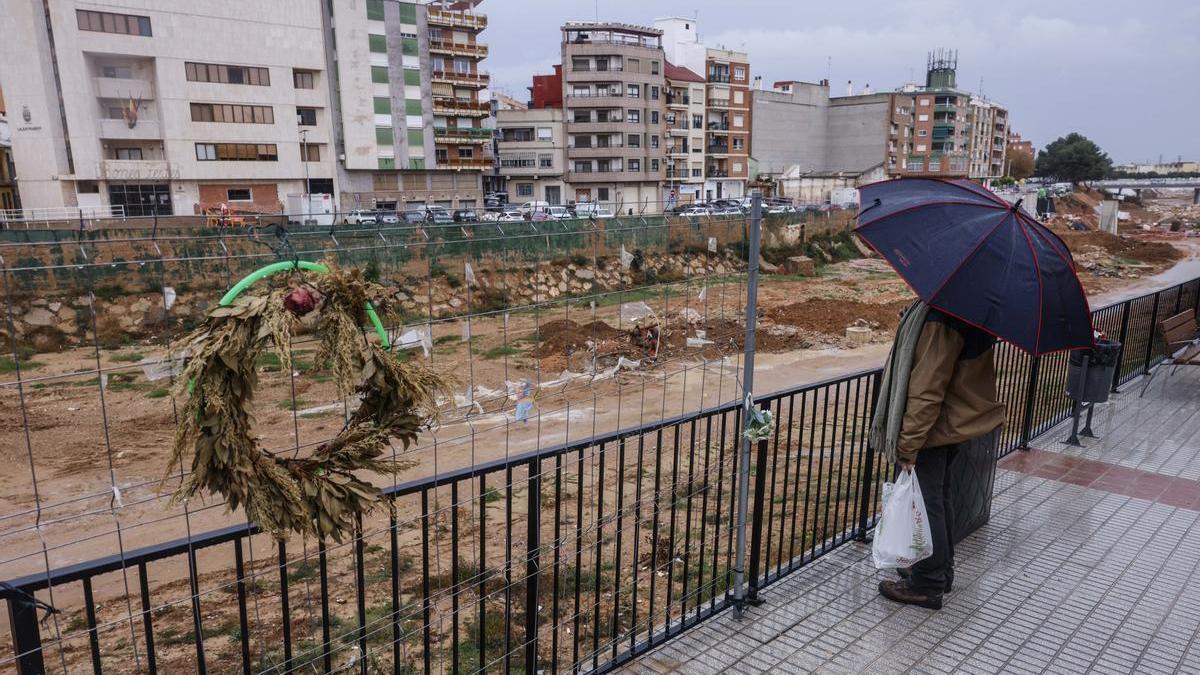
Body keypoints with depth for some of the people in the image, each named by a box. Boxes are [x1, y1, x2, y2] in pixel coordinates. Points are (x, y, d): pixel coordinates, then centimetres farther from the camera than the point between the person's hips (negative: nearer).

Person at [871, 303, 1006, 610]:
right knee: (939, 498, 21)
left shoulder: (941, 317, -28)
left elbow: (927, 389, -27)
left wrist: (908, 444, -20)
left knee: (923, 503, 4)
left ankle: (927, 584, 18)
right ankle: (941, 571, 36)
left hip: (931, 426, -10)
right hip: (956, 420, 10)